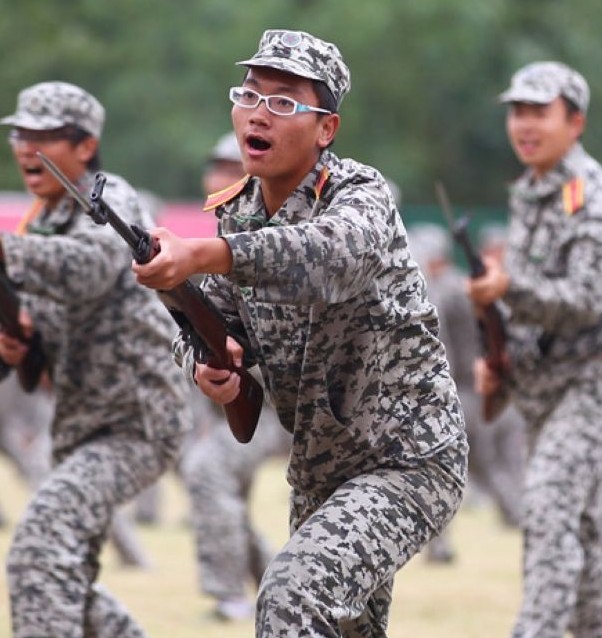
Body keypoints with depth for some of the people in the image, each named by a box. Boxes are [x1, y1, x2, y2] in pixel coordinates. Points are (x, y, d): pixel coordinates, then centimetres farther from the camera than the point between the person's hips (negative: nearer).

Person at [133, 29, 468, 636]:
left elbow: (330, 253, -42)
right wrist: (206, 360, -19)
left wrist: (199, 255, -57)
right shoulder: (238, 213, 3)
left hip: (409, 463, -8)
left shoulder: (360, 195, -19)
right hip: (317, 470, 8)